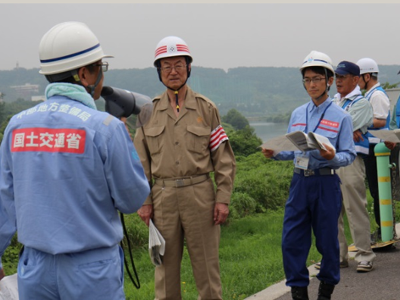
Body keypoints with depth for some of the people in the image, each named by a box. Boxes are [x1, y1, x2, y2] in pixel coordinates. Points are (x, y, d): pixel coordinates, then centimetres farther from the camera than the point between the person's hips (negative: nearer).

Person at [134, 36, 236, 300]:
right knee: (166, 266, 8)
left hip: (200, 194, -1)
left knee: (207, 265, 2)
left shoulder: (206, 108, 4)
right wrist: (144, 201, 3)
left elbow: (224, 158, 3)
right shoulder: (149, 111, 7)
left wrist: (223, 198, -4)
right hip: (163, 197, 2)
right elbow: (141, 161, 10)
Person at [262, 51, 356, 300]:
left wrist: (333, 157, -23)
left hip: (326, 183, -4)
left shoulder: (341, 117, -1)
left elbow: (349, 155, -4)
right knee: (292, 240, 0)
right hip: (300, 182, 4)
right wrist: (274, 153, -2)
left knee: (327, 239, 6)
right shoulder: (297, 114, 13)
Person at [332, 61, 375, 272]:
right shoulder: (333, 101, 19)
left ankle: (364, 256, 1)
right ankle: (338, 255, 17)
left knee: (355, 208, -6)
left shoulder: (361, 103, -3)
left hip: (351, 161, -7)